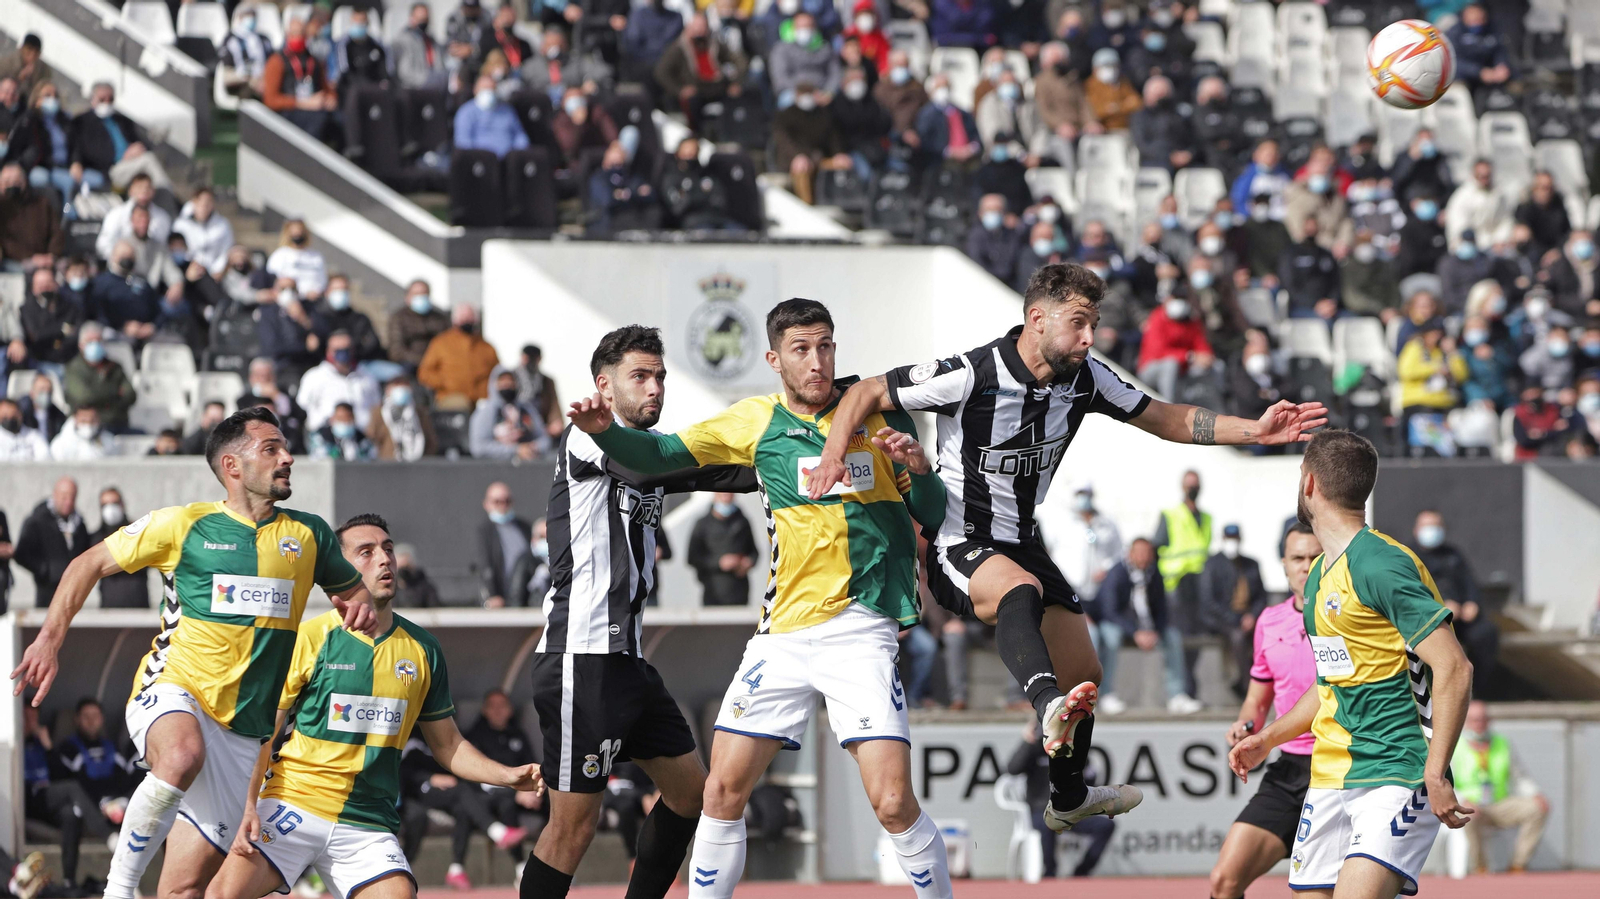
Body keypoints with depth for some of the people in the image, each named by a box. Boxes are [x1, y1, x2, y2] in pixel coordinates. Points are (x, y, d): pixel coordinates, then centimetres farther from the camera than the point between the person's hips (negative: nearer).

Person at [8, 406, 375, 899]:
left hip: (244, 728, 4)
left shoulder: (308, 534, 9)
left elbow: (351, 590, 26)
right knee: (183, 756, -40)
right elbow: (90, 563, 7)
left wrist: (361, 607, 1)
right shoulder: (184, 525, -1)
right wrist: (49, 640, -2)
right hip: (172, 693, -4)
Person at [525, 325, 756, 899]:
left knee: (690, 788, 14)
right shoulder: (588, 437, -8)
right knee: (574, 820, -9)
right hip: (581, 659, -10)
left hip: (626, 658, 10)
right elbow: (643, 464, -27)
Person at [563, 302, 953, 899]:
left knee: (893, 802, -15)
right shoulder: (757, 421, 8)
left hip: (859, 628, -3)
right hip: (782, 632, 3)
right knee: (724, 790, 0)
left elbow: (933, 515, 6)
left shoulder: (874, 409, 2)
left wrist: (917, 468, -16)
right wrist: (605, 430, -10)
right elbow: (661, 454, 9)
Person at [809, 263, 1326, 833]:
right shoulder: (970, 376, -21)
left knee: (1084, 674, 14)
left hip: (1021, 545, 8)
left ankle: (1069, 798, 39)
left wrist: (1255, 431, -5)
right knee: (1020, 589, -41)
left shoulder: (1085, 379, -3)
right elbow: (868, 394, -14)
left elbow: (1168, 420, 7)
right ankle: (1049, 707, -67)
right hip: (958, 547, -8)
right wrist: (834, 454, -31)